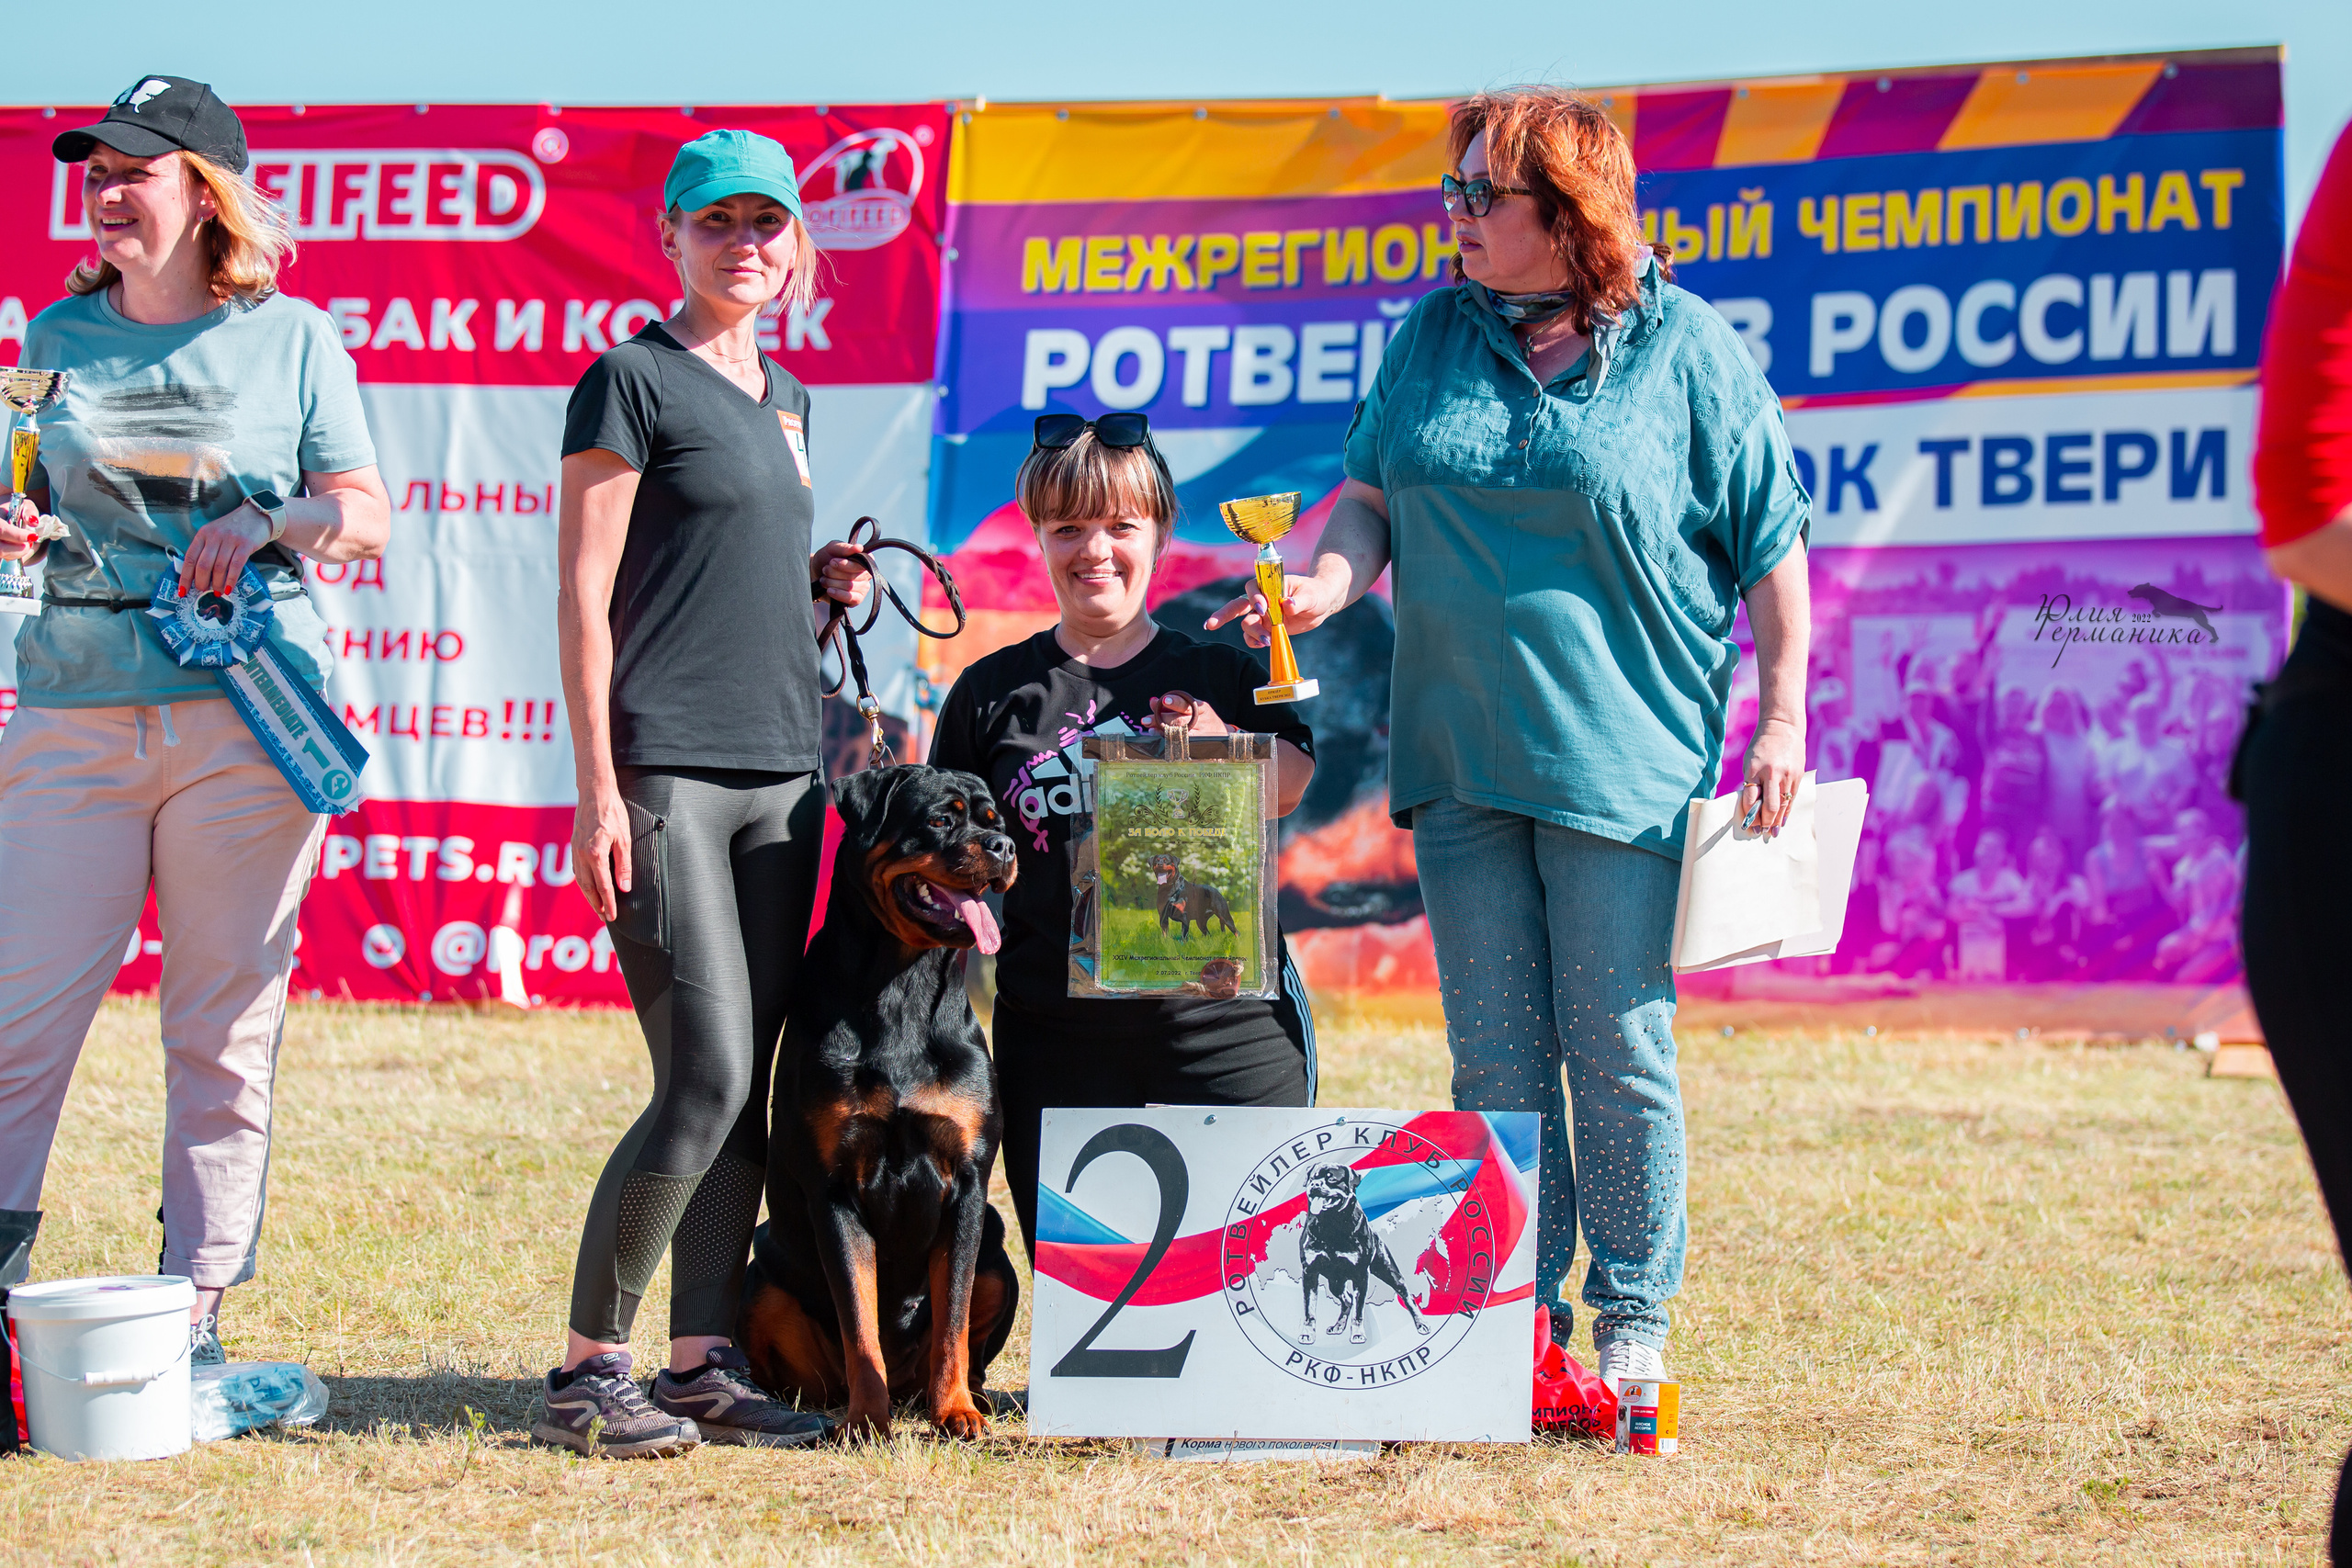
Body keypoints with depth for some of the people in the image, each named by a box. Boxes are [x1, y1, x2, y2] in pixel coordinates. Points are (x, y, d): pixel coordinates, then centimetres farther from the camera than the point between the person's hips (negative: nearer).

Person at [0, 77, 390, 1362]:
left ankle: (196, 1314, 8)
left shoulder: (293, 336, 8)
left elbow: (368, 519, 7)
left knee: (225, 1030, 1)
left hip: (247, 713, -1)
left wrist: (272, 521, -12)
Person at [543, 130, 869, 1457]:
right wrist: (599, 786, -14)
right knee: (708, 1076, -12)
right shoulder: (633, 379, -3)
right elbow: (586, 596, -8)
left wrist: (820, 584, 6)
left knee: (747, 1085, 5)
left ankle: (705, 1364, 10)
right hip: (664, 769, -7)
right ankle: (587, 1370, -4)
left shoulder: (785, 397, 19)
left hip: (780, 772, 7)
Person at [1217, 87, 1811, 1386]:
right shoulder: (1435, 337, 10)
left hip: (1621, 759, -4)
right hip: (1460, 753, 4)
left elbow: (1772, 543, 1)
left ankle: (1631, 1319, 11)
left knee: (1618, 1054, -1)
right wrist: (1328, 581, -9)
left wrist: (1782, 716, -4)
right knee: (1494, 1059, 6)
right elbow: (1371, 494, 13)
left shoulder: (1687, 351, -2)